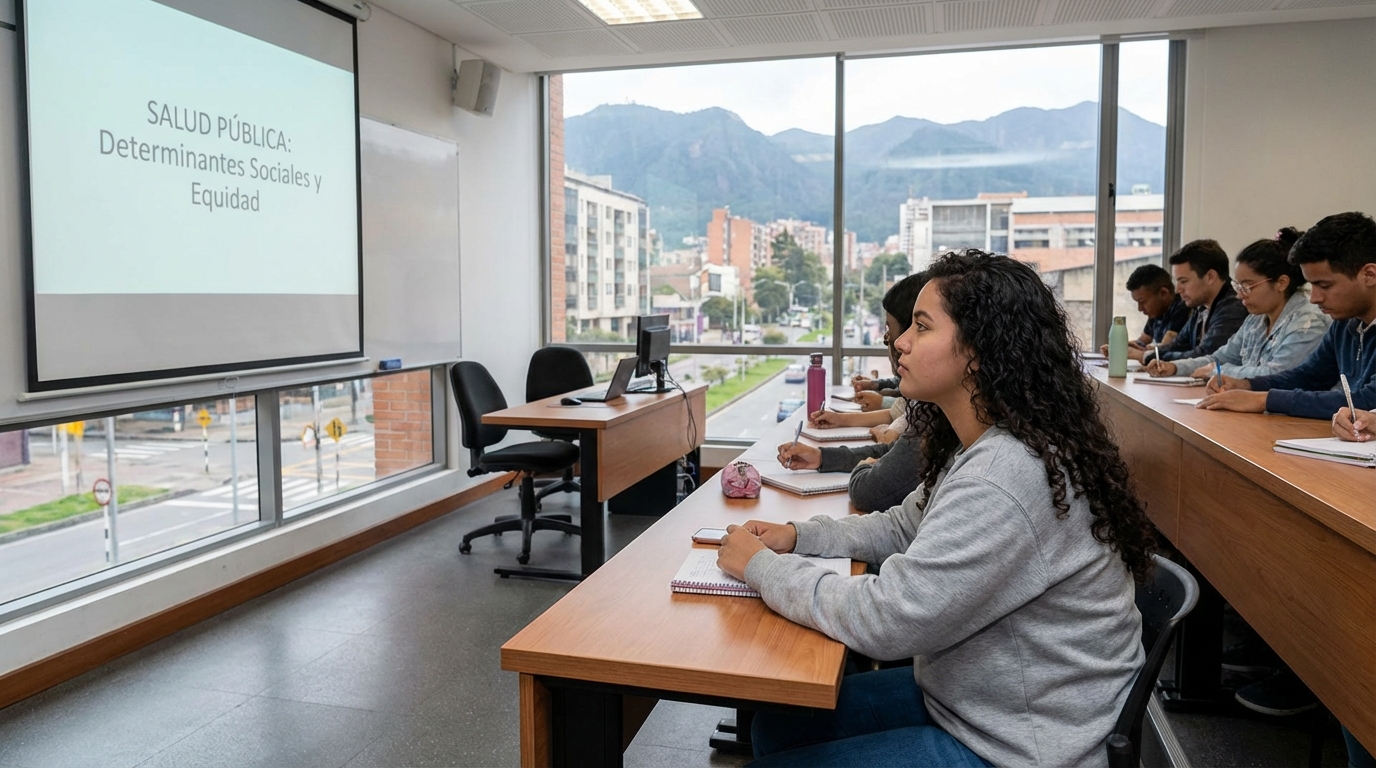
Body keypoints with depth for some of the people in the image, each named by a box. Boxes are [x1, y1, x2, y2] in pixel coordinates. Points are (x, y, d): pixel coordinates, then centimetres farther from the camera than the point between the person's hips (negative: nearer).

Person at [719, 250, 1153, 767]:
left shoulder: (1005, 477, -31)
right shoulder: (986, 447, 2)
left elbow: (883, 621, -29)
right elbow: (903, 529, 15)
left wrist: (760, 566, -15)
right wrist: (797, 536, 0)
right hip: (960, 699, 9)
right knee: (778, 723, 11)